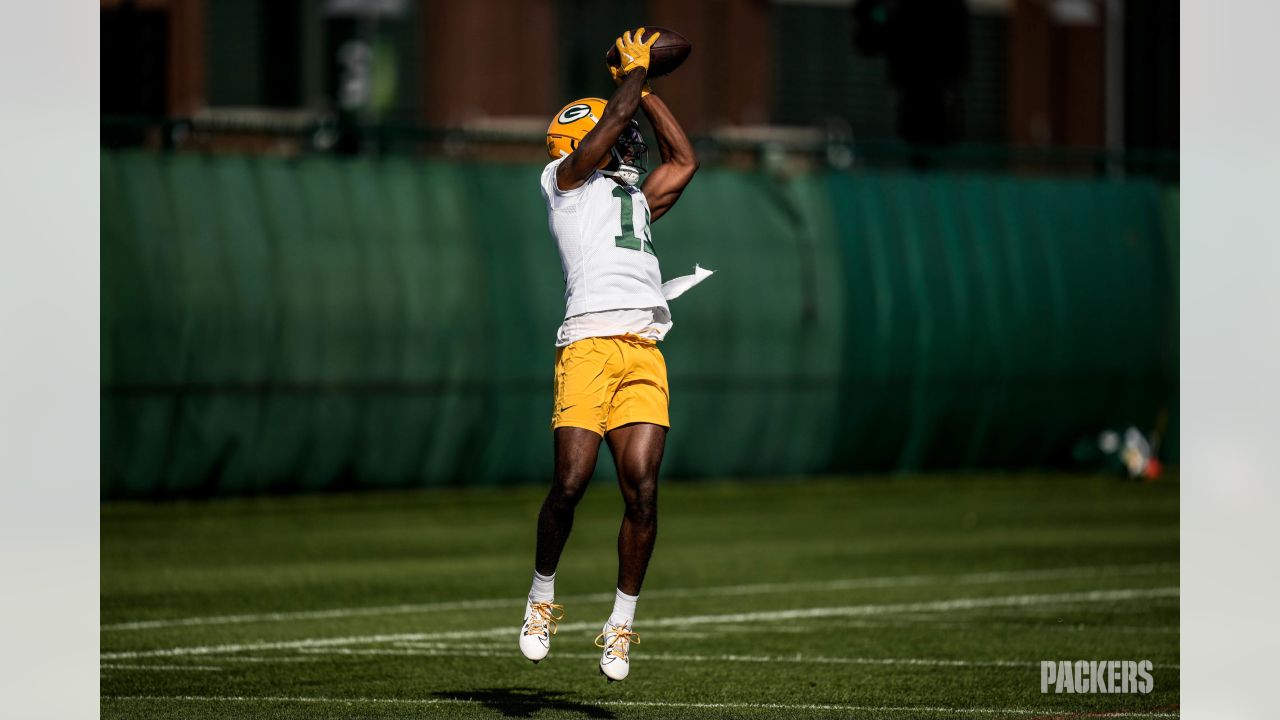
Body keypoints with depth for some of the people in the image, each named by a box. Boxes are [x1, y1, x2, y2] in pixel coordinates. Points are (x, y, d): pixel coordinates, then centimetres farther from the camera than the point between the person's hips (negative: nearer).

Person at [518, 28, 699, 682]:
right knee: (570, 483, -12)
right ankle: (542, 594, 11)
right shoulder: (567, 180, 11)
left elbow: (684, 161, 35)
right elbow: (615, 118, 1)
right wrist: (635, 69, 17)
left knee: (642, 491, -7)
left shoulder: (636, 202, 29)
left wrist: (646, 89, 35)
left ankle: (622, 623, 3)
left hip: (644, 356, 6)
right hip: (589, 346, -6)